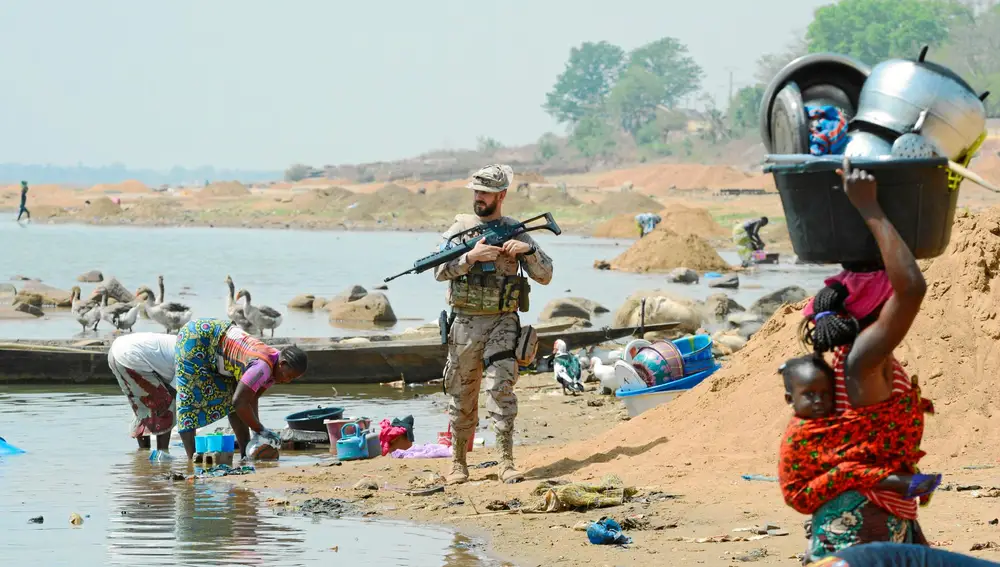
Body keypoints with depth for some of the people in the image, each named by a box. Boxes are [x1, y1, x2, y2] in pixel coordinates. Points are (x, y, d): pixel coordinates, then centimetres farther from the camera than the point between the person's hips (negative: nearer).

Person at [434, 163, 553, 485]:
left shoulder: (516, 231, 7)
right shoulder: (459, 228, 5)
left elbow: (545, 276, 4)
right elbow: (440, 271, -7)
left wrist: (528, 250, -13)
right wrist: (471, 257, -21)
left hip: (502, 322, -1)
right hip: (465, 322, 1)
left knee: (501, 387, -16)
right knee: (462, 397, 6)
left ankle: (506, 462, -16)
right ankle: (458, 464, 18)